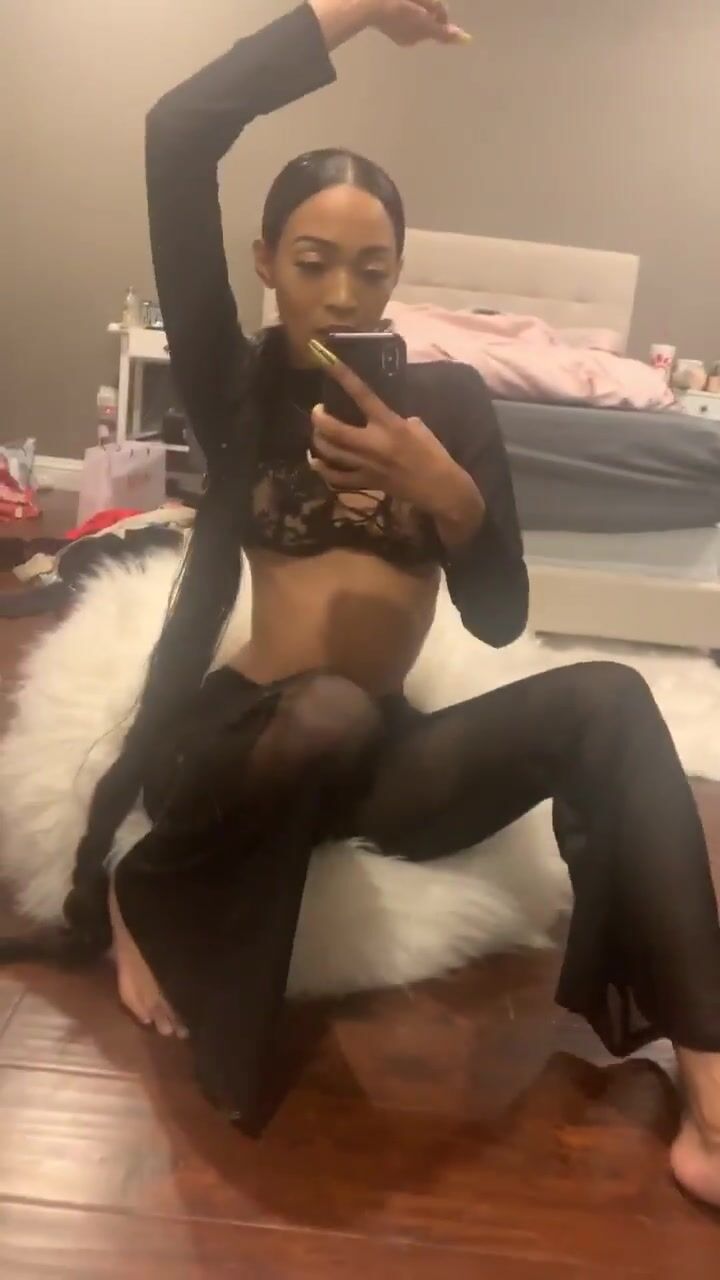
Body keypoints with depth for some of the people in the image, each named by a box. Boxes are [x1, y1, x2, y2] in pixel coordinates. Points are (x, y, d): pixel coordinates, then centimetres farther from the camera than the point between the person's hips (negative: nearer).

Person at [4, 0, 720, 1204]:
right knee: (329, 712, -38)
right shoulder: (236, 386, 2)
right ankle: (133, 896, -5)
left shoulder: (448, 394, 7)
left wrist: (448, 494, -17)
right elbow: (178, 132, -10)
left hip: (378, 761, 3)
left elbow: (499, 616, 1)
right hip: (237, 742, -2)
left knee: (608, 702, -22)